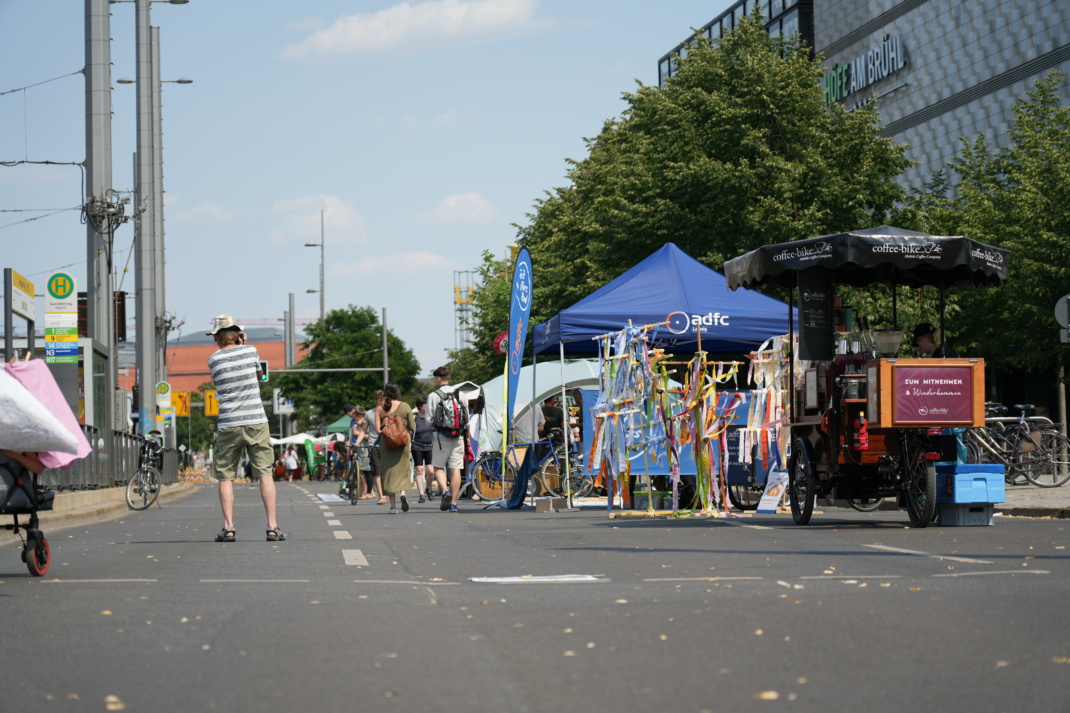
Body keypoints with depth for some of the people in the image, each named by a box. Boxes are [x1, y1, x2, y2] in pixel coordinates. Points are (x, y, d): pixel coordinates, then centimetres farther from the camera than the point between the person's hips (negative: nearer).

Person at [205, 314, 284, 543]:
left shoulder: (213, 360, 0)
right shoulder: (250, 350, 3)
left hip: (228, 425, -1)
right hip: (256, 421, 1)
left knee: (225, 476, 7)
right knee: (265, 473, 2)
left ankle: (228, 527, -2)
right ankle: (272, 527, -4)